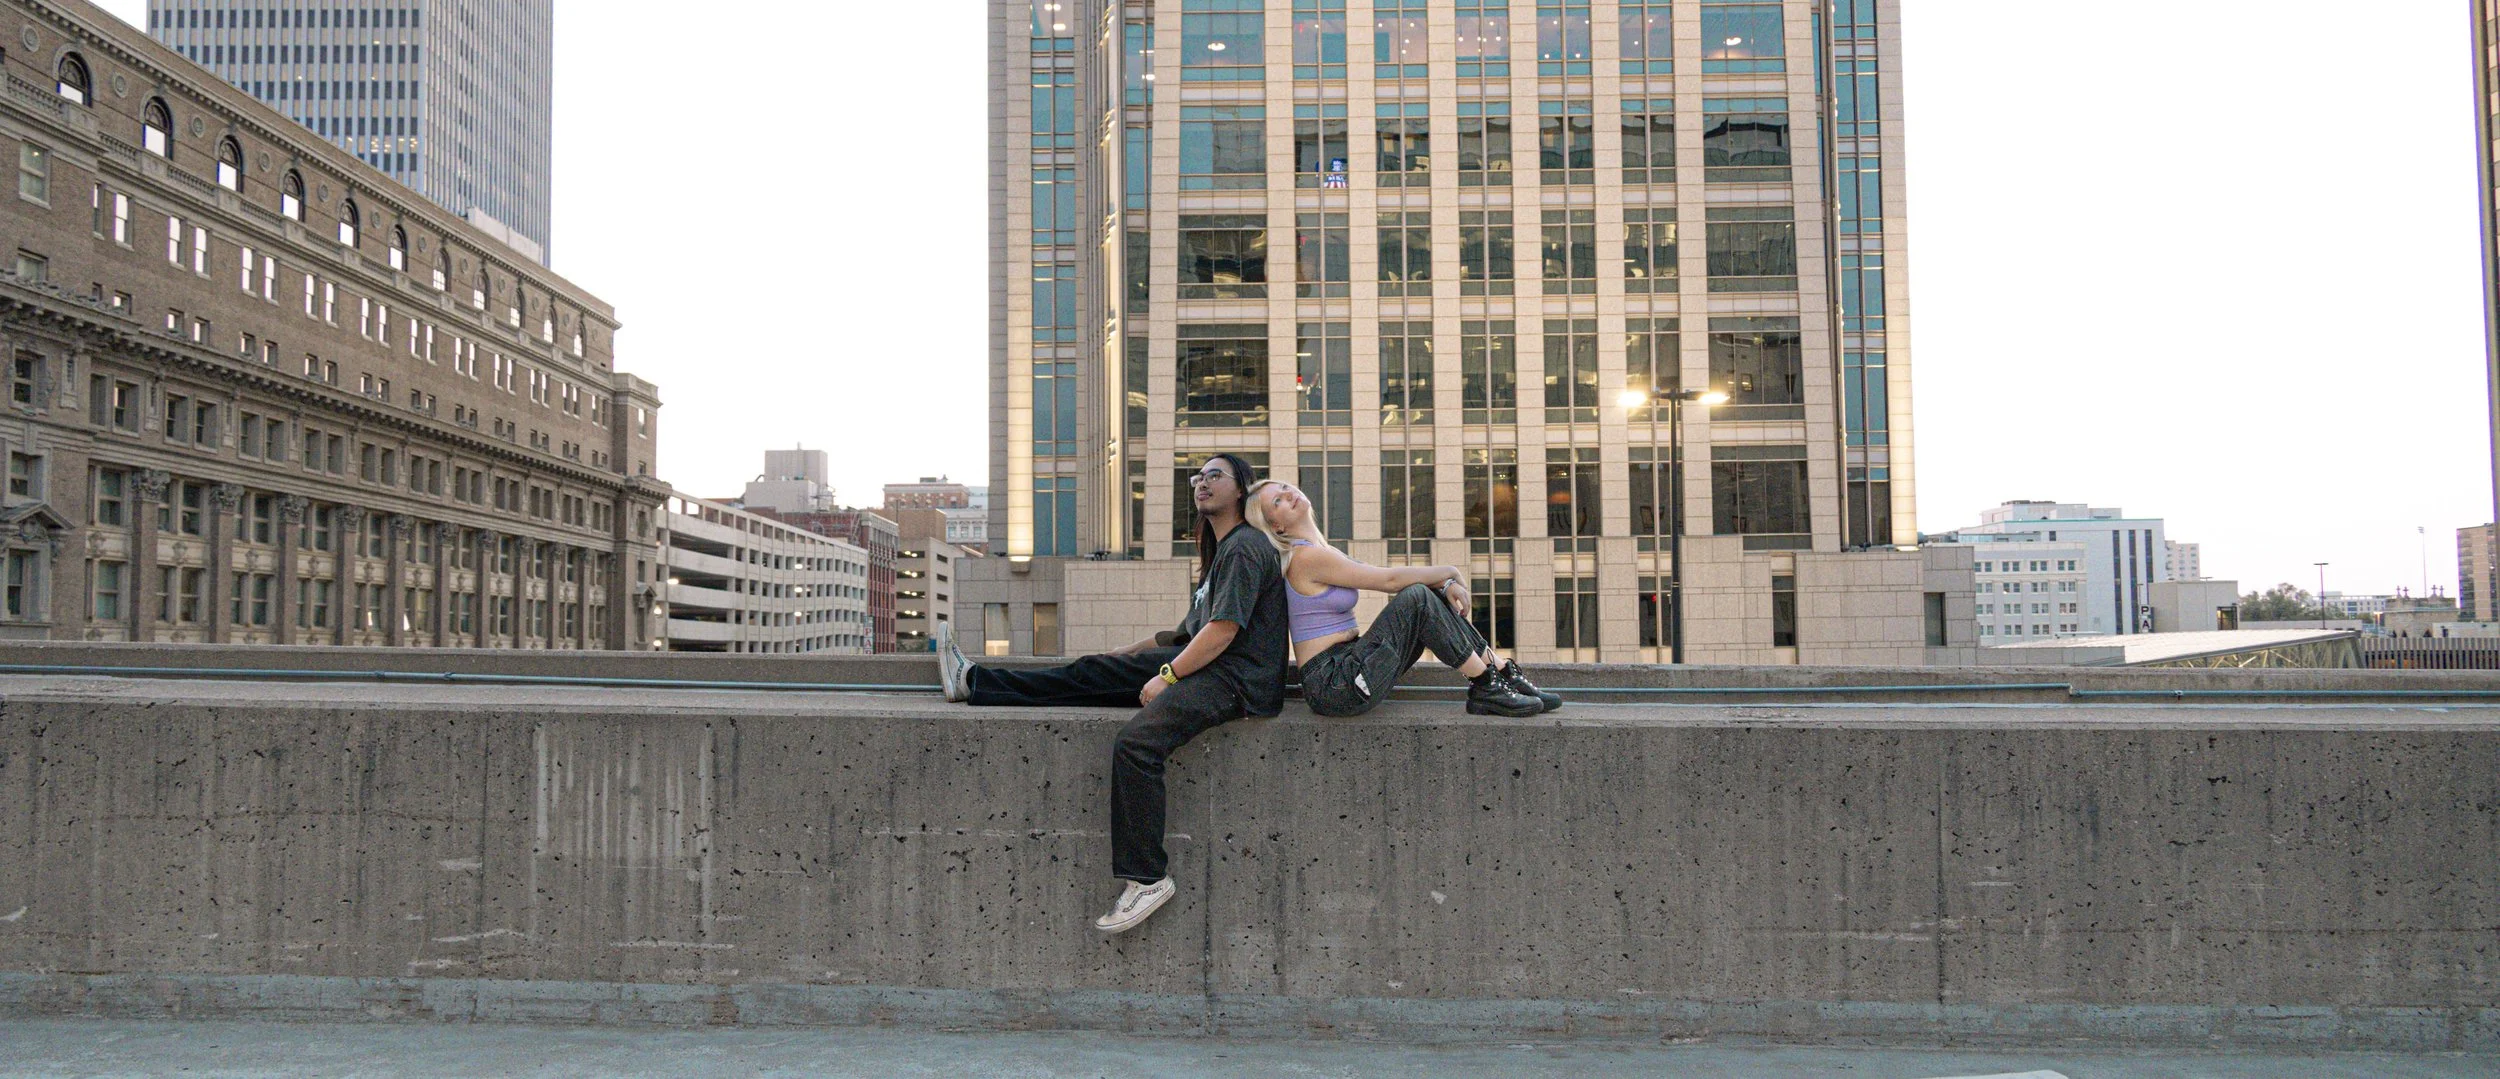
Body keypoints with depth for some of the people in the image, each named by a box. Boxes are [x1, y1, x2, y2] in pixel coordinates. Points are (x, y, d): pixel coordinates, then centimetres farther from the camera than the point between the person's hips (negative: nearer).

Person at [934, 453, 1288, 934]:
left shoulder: (1245, 548, -8)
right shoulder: (1221, 550, 24)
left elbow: (1224, 630, -17)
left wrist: (1166, 676, -15)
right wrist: (1130, 656, 25)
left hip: (1237, 678, -10)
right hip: (1203, 663, 10)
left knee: (1135, 743, -29)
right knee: (1092, 672, 6)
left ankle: (1146, 878, -24)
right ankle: (973, 682, 12)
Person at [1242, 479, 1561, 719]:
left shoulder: (1321, 552, 17)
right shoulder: (1307, 557, -13)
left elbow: (1388, 579, 11)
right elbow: (1389, 579, -13)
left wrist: (1445, 583, -4)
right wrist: (1449, 572, 0)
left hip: (1346, 669, 9)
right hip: (1335, 686, -9)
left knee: (1433, 592, 4)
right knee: (1417, 597, -17)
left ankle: (1502, 671, 2)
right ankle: (1485, 689, -10)